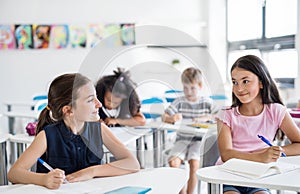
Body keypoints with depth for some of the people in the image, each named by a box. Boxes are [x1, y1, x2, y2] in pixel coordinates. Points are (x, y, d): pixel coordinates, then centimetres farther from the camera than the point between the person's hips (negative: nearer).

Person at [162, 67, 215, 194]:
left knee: (194, 163, -26)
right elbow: (164, 117, 1)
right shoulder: (179, 102, 8)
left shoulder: (207, 102, 7)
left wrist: (204, 118, -22)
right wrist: (172, 118, -22)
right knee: (173, 162, -22)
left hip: (199, 140, -1)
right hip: (182, 139, 2)